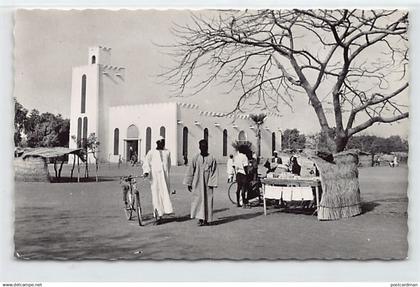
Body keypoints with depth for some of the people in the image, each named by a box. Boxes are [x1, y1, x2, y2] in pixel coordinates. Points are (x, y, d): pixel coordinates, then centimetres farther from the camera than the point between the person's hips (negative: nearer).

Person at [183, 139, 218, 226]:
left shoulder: (212, 159, 0)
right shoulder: (195, 158, 2)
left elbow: (214, 172, 0)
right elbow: (190, 171, 6)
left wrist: (212, 183, -8)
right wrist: (189, 183, 5)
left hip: (207, 183, 0)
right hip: (197, 183, 0)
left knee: (208, 200, 3)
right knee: (198, 199, -6)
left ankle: (206, 219, 13)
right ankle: (200, 218, -3)